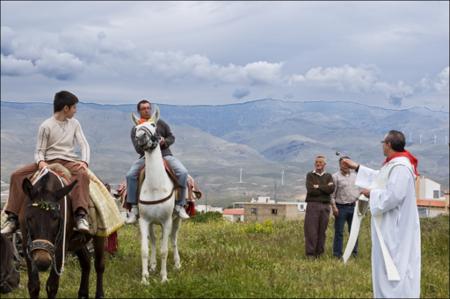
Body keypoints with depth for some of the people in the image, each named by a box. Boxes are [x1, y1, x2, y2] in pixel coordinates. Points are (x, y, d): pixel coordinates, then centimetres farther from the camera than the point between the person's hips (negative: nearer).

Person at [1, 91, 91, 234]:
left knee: (82, 174, -36)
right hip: (48, 162, 0)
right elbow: (39, 151, 2)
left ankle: (81, 215, -52)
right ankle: (13, 218, -18)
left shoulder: (74, 124, 10)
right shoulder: (46, 126, 1)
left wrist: (84, 162, -15)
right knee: (17, 175, -19)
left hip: (69, 162, 0)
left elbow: (84, 145, 6)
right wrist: (41, 162, -21)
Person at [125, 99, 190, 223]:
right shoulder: (135, 130, 5)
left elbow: (171, 137, 13)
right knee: (130, 175, -26)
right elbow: (138, 149, -4)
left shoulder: (160, 123, 10)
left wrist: (164, 142, -9)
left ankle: (179, 205, -14)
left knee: (183, 172, -24)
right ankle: (134, 209, -17)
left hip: (165, 154, 1)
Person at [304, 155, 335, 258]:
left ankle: (319, 253, 10)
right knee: (311, 230, -5)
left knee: (322, 230, 3)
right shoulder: (310, 175, 8)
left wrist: (318, 187, -7)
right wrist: (325, 188, -5)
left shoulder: (328, 176, 14)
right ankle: (310, 253, -3)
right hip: (312, 204, -2)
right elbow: (310, 190, -8)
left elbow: (331, 189, -4)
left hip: (325, 206, 2)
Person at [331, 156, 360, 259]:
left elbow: (359, 189, 19)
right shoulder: (335, 176, -3)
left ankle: (354, 252, 17)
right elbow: (332, 193, -6)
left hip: (353, 207, 5)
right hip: (341, 207, -5)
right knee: (339, 232, -1)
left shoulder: (355, 176, 12)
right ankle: (337, 254, 3)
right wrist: (334, 207, -13)